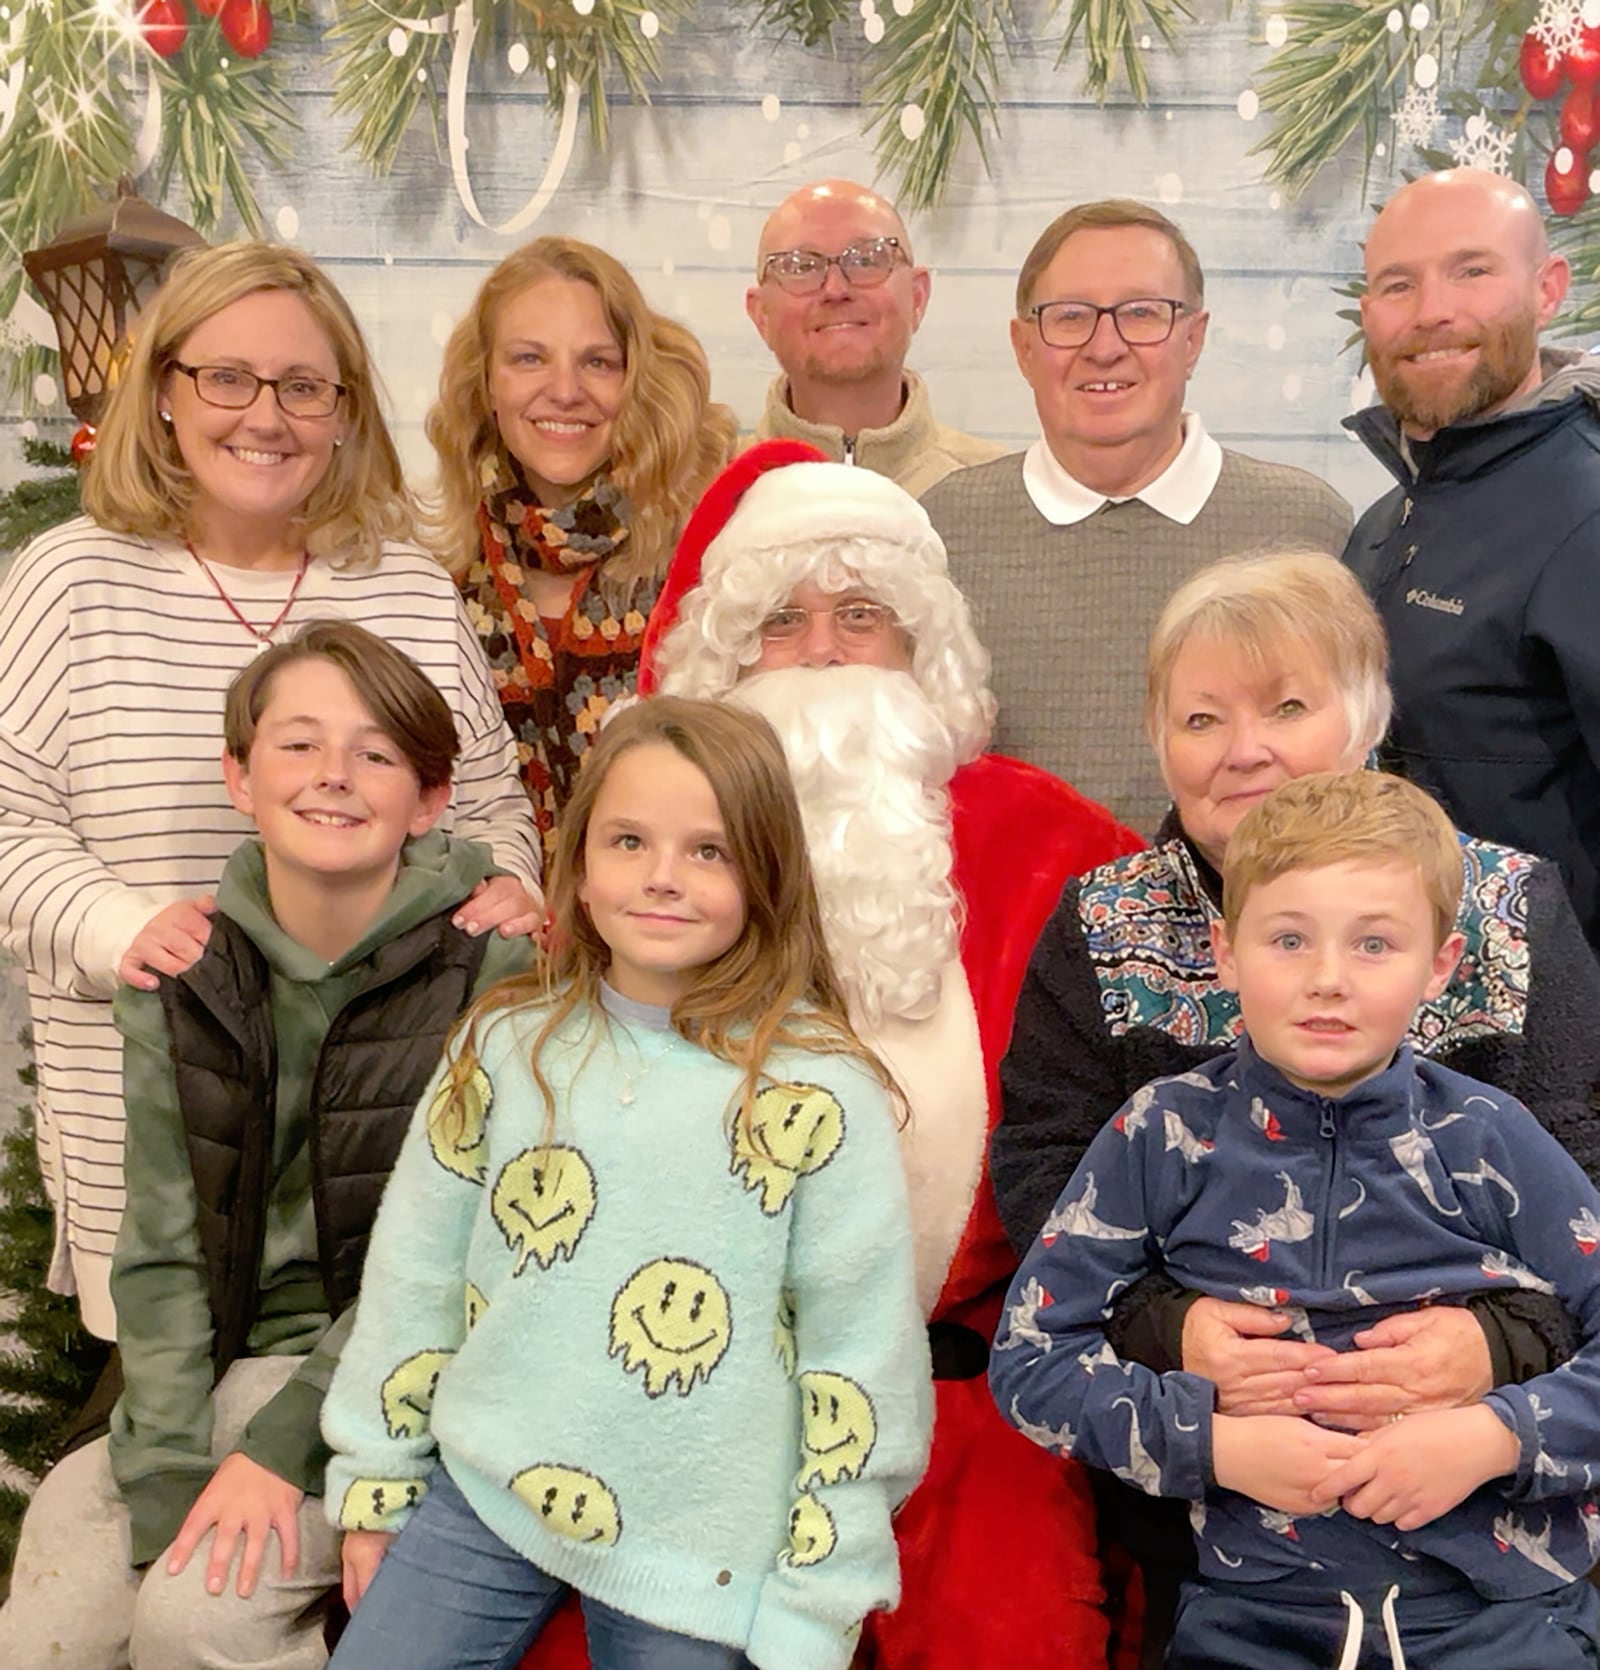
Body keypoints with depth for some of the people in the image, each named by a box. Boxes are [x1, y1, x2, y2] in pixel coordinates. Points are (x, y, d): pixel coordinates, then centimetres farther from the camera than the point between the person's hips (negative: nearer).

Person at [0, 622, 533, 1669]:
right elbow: (161, 1250, -2)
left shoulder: (487, 972, -13)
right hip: (223, 1362, 4)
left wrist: (282, 1447, -17)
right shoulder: (182, 981, 1)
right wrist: (168, 1475, -13)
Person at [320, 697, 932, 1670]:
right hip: (484, 1492, 3)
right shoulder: (502, 1049, -3)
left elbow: (862, 1367, -10)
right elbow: (415, 1277, 7)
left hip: (698, 1549, -3)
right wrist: (375, 1482, 10)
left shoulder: (820, 1094, -14)